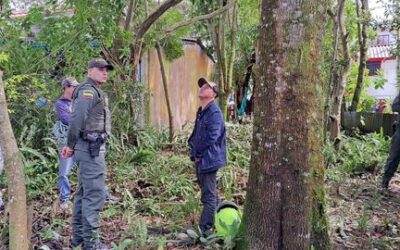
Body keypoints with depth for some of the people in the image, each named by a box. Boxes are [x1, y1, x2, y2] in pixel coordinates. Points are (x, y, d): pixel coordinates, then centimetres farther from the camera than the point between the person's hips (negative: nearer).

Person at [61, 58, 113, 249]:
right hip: (91, 148, -11)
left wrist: (71, 145, 10)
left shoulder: (95, 92, 19)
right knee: (94, 194, -8)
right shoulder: (88, 91, -13)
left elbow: (79, 119, 17)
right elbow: (77, 119, -23)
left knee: (84, 192, 15)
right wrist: (71, 145, -13)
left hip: (92, 147, 11)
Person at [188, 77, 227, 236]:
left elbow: (211, 137, -22)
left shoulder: (214, 112, -16)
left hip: (208, 159, -10)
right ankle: (217, 223, 33)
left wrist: (198, 153, -13)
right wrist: (193, 149, 5)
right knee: (210, 193, 20)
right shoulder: (201, 111, 13)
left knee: (208, 196, -5)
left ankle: (204, 229, -1)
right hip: (200, 158, 10)